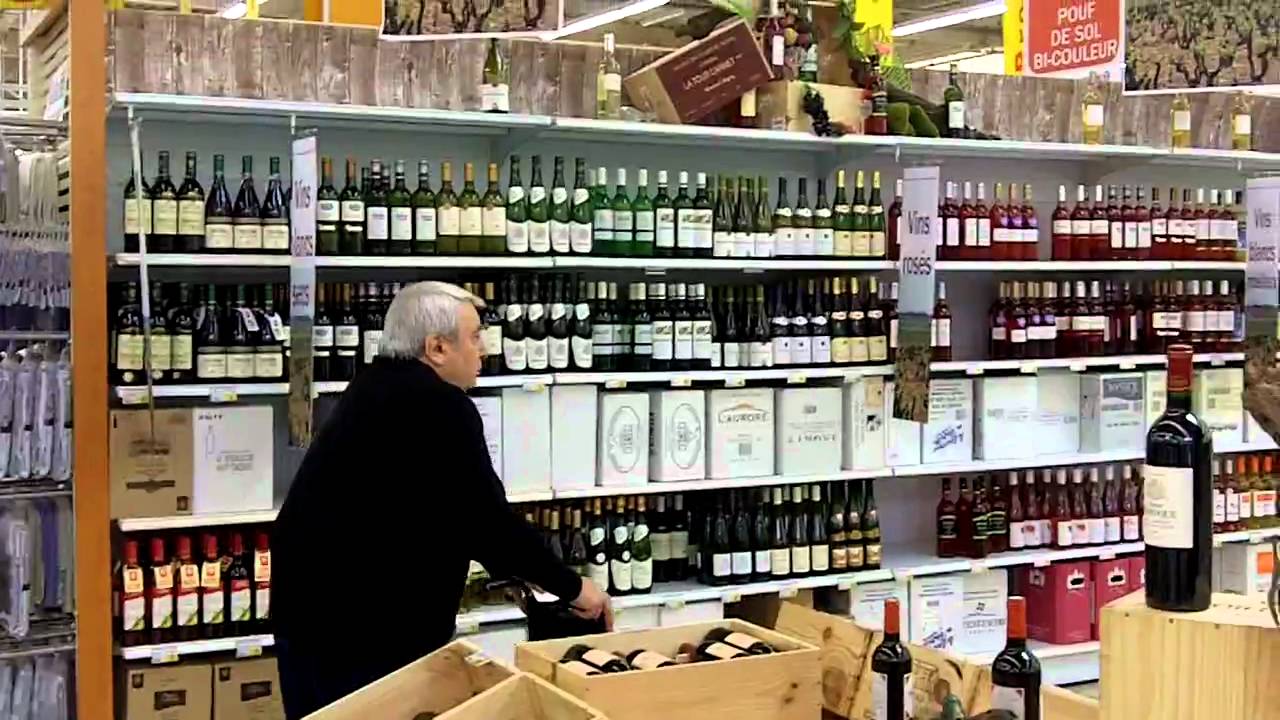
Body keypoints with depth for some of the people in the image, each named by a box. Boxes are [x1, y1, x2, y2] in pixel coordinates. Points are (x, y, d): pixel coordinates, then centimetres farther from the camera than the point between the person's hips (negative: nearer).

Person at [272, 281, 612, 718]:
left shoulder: (378, 387, 13)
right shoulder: (440, 406, -16)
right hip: (368, 626, -9)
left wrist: (512, 569, 18)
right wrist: (571, 588, -6)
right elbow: (487, 517, -17)